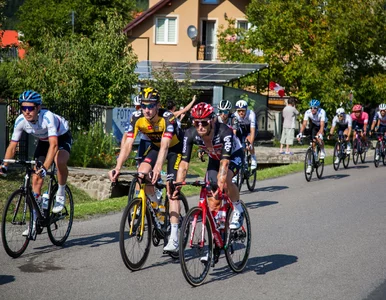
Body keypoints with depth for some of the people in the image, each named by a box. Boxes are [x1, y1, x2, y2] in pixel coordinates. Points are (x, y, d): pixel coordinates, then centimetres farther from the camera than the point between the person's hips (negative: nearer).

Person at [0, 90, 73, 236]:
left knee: (60, 161, -38)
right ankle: (34, 222, 1)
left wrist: (45, 168, -56)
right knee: (36, 179, -7)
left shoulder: (48, 117, -39)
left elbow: (54, 145, -47)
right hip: (43, 140, 5)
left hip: (62, 137, -5)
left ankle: (61, 194, -10)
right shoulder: (20, 120, -24)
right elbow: (12, 145, -15)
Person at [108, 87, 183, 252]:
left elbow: (165, 146, -46)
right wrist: (118, 167, -42)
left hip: (174, 148, -4)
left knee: (171, 188, -15)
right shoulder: (137, 118, -23)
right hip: (155, 146, 4)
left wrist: (158, 167, -62)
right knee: (141, 174, -22)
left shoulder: (168, 118, -35)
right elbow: (127, 145, -28)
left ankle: (174, 237, -15)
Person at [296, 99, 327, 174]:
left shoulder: (322, 112, -35)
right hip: (313, 125, 3)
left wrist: (320, 134, -57)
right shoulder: (307, 112, -27)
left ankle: (322, 151, -4)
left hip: (322, 125, -2)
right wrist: (300, 133, -48)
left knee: (319, 138, -33)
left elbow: (322, 125, -42)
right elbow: (304, 124, -33)